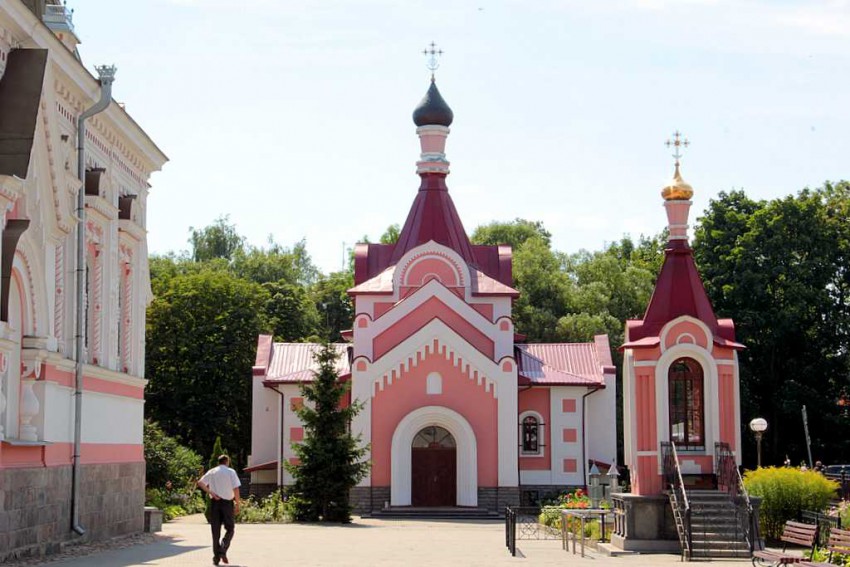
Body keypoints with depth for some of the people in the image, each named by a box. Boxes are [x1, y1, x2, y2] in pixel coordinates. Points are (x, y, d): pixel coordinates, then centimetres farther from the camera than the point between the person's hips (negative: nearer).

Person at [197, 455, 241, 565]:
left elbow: (200, 483, -1)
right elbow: (236, 489, -8)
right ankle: (222, 551, -13)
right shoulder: (231, 472, -2)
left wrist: (211, 492, -5)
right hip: (227, 502, -3)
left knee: (215, 531, 7)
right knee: (230, 529, 8)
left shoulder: (211, 472, 8)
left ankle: (216, 557, 6)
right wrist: (237, 504, -2)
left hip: (215, 502, 3)